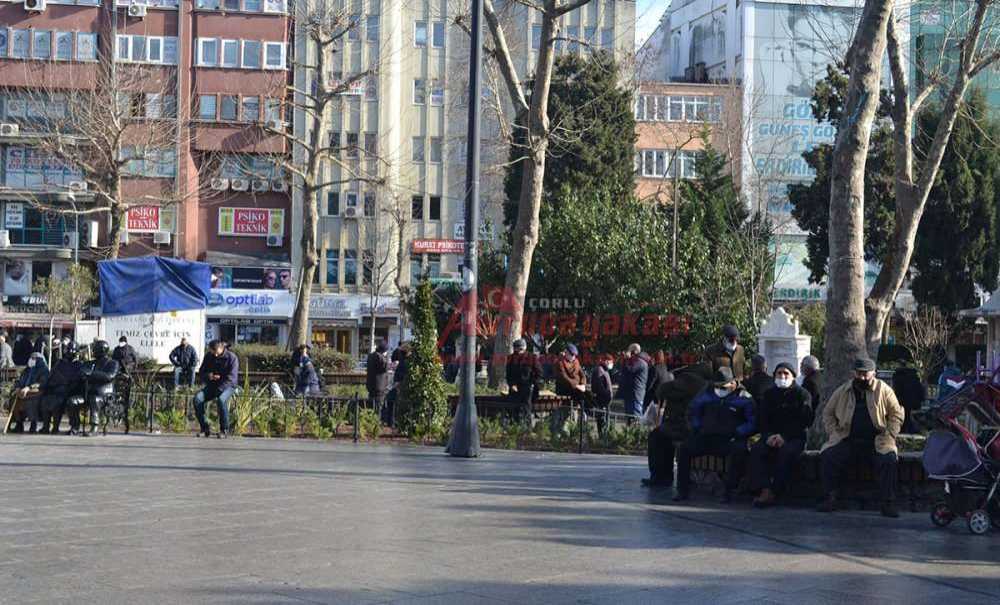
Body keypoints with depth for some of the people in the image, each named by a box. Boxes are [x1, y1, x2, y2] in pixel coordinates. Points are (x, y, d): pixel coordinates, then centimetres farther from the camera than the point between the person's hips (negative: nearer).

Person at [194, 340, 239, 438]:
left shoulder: (232, 357, -12)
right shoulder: (208, 357, 4)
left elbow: (231, 378, -17)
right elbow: (201, 372, 12)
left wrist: (218, 390, -25)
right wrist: (208, 376, -13)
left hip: (227, 386, -5)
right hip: (212, 385, 5)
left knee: (221, 400, -38)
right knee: (197, 398, -23)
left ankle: (224, 430, -22)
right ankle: (205, 428, -13)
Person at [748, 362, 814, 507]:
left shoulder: (802, 394, 4)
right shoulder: (768, 395, 15)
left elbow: (804, 421, -6)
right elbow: (761, 420, 11)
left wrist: (784, 437, -17)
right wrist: (769, 436, -11)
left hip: (794, 437, -3)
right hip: (771, 436, 3)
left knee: (787, 452, -36)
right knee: (756, 450, -27)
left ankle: (773, 493, -38)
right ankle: (764, 489, -39)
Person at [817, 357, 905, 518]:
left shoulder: (884, 390, 4)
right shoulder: (842, 391, 10)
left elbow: (897, 414, 7)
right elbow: (828, 413, 18)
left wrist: (888, 436, -5)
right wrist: (833, 433, 3)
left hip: (876, 442, -2)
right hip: (847, 441, 2)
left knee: (889, 460, -31)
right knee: (827, 456, -23)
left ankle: (888, 503, -21)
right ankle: (830, 499, -15)